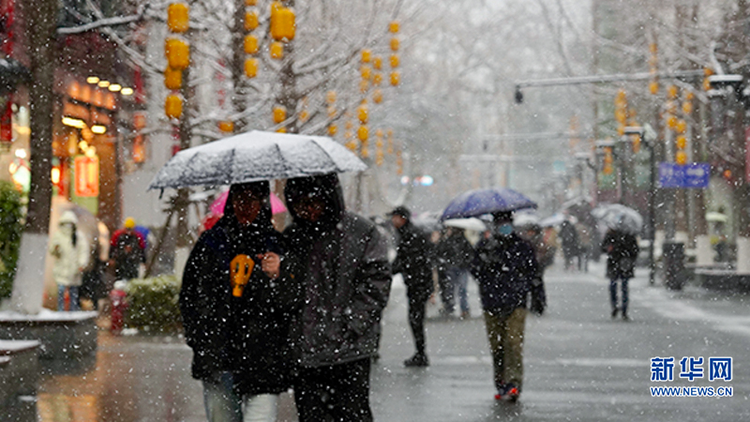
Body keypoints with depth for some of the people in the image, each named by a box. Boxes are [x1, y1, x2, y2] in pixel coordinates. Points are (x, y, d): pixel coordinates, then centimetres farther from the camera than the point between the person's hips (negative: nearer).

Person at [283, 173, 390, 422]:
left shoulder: (362, 232, -2)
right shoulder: (291, 237, 10)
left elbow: (376, 286, -6)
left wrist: (345, 330, -13)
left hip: (349, 354, -4)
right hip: (304, 354, 4)